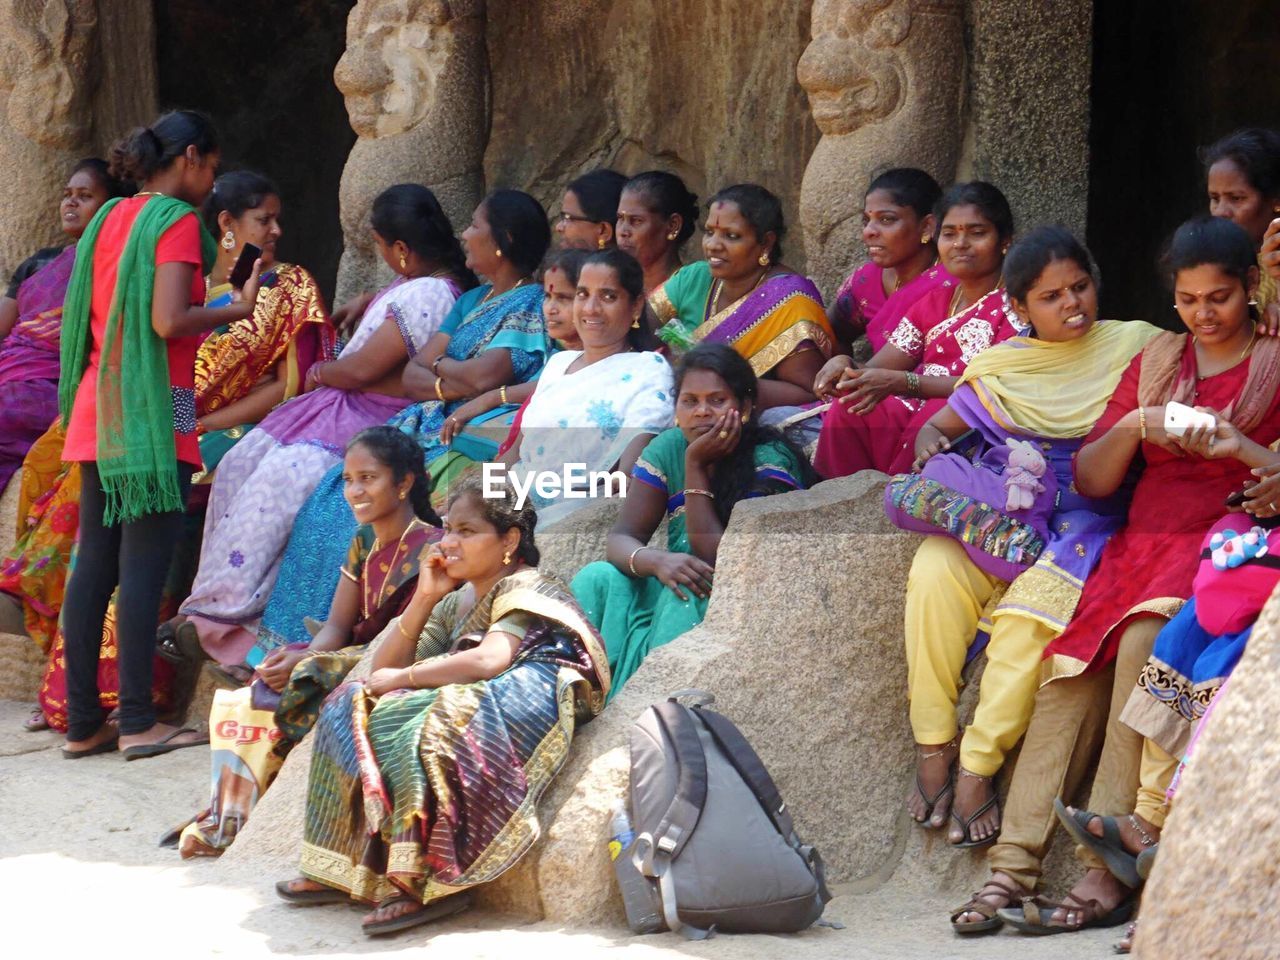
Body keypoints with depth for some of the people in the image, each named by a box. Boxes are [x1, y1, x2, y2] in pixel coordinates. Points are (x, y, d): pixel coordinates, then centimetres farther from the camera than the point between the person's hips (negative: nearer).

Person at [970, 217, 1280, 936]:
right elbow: (1090, 480, 16)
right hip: (1140, 545, 4)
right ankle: (1013, 867, -32)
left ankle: (1109, 872, -33)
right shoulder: (1157, 360, 21)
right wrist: (1136, 426, -3)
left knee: (1143, 640, -33)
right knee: (1069, 668, -24)